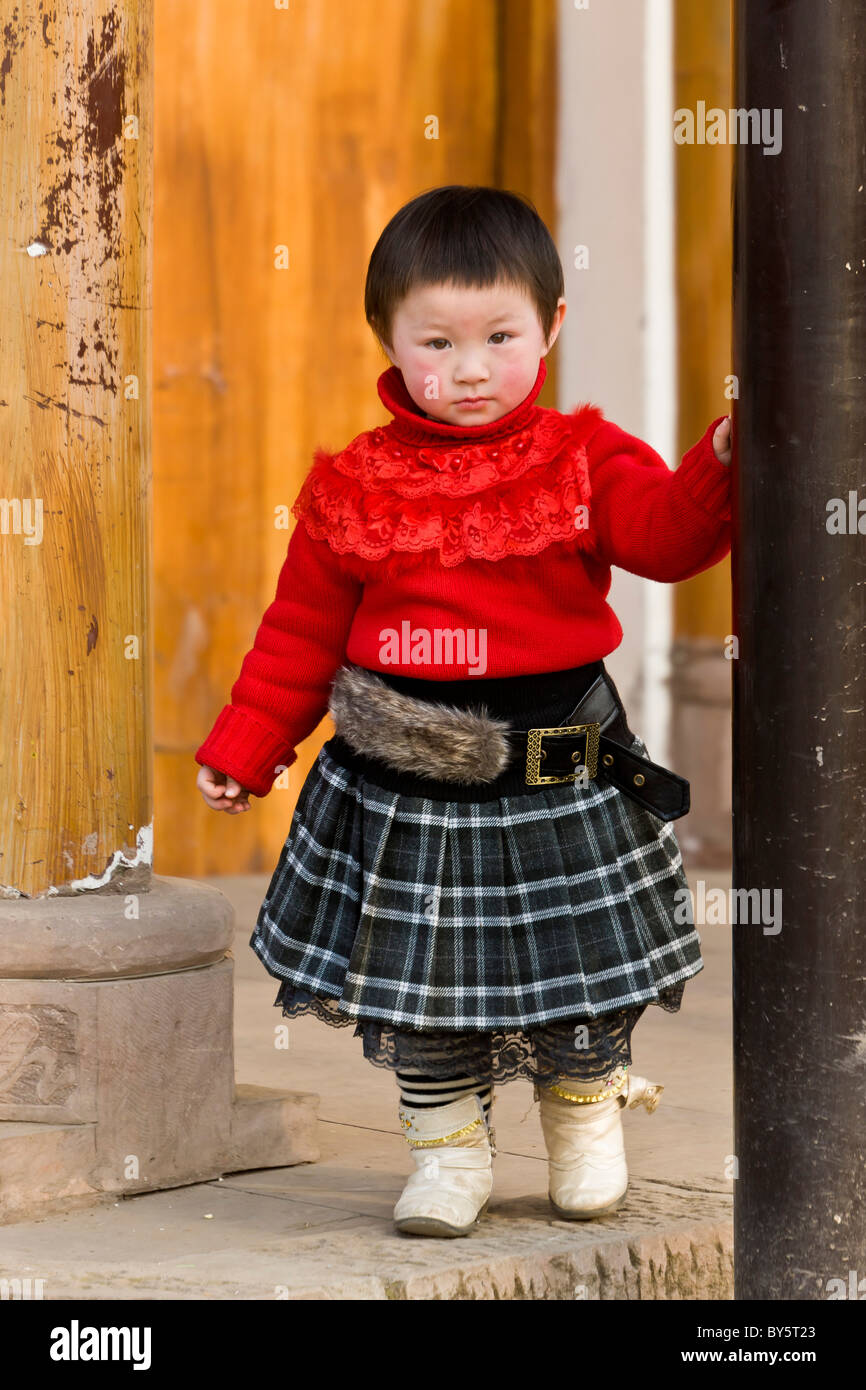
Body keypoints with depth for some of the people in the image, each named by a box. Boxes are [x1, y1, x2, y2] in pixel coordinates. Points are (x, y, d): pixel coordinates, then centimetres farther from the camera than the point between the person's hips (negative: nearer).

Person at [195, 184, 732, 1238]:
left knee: (583, 976, 11)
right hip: (403, 791, 1)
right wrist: (244, 749, 7)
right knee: (419, 987, 7)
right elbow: (302, 630, 7)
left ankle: (587, 1116, 37)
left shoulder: (584, 458, -2)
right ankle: (447, 1151, 26)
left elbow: (665, 532, -18)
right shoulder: (353, 488, -1)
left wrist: (722, 462, -36)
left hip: (561, 783, 0)